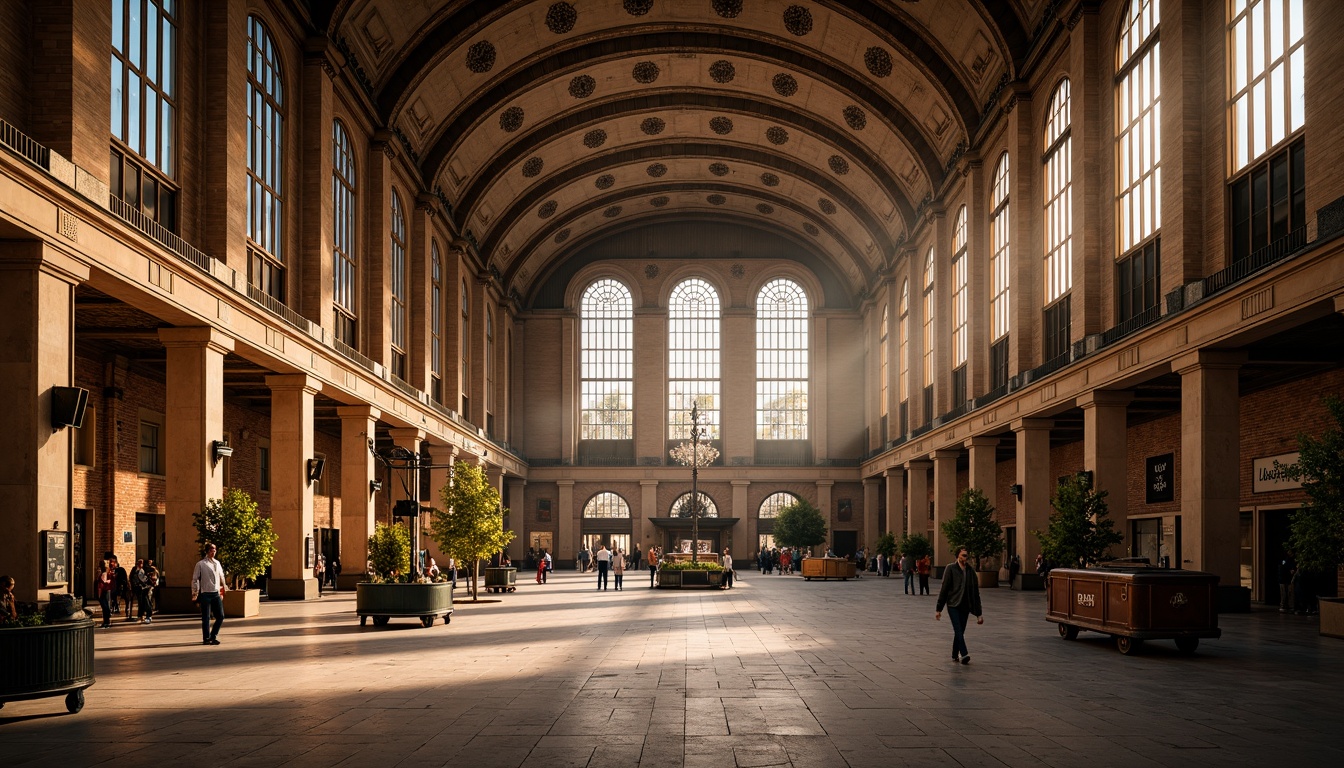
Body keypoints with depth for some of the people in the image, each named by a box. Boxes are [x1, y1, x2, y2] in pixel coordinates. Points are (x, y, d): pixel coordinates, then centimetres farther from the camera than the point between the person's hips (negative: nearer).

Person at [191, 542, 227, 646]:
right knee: (206, 618, 0)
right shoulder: (201, 564, -3)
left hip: (216, 594, 5)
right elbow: (195, 579, -3)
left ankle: (213, 636, 16)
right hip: (206, 594, -5)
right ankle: (206, 638, 9)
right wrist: (194, 593, -8)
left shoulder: (217, 563, 14)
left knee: (220, 616, 2)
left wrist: (223, 590, 21)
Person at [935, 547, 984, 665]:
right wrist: (938, 609, -5)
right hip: (953, 605, -4)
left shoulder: (970, 571, 7)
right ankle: (964, 654, -25)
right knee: (958, 631, -16)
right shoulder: (950, 569, -4)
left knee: (959, 632, 7)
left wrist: (978, 614, 7)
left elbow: (975, 593, 9)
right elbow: (944, 589, -4)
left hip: (965, 606, 4)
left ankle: (955, 656, 20)